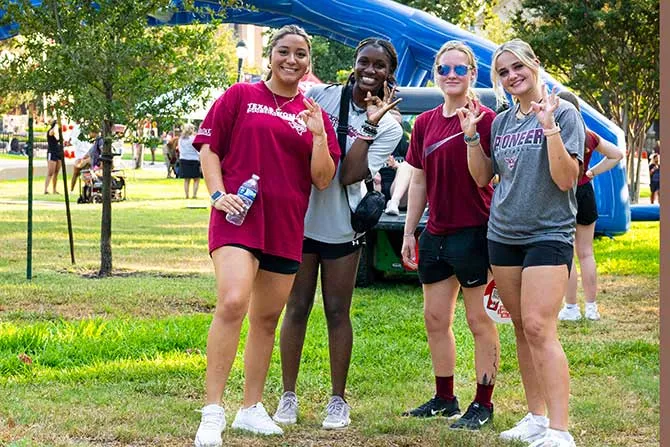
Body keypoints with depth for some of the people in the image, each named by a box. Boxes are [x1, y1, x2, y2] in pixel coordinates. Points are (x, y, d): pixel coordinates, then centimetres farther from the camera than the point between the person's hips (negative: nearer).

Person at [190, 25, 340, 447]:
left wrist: (319, 135, -8)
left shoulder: (314, 114, 12)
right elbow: (208, 148, 4)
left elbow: (323, 179, 6)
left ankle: (252, 408, 24)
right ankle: (212, 413, -21)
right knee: (232, 303, -23)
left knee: (267, 318, 11)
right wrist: (219, 194, -10)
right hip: (238, 218, -4)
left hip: (286, 227, 5)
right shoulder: (240, 96, 4)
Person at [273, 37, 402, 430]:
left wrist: (368, 125, -18)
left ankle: (338, 400, 16)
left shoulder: (388, 127, -2)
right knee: (297, 308, 5)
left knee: (338, 312, 6)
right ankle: (288, 396, 15)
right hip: (300, 216, 0)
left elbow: (350, 176, -14)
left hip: (342, 226, 0)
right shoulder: (320, 96, -1)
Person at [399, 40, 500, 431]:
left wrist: (470, 133, -27)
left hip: (474, 231, -7)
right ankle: (444, 398, 24)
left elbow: (487, 177, -15)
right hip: (436, 233, 7)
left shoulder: (485, 119, -8)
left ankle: (484, 405, 6)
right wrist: (409, 232, 14)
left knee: (480, 320, -1)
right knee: (435, 318, 13)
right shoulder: (425, 123, 10)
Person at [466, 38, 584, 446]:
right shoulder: (501, 122, 11)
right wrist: (471, 137, 1)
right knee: (522, 329, 8)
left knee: (539, 328, -17)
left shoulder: (564, 113, -6)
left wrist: (549, 126, -25)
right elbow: (482, 177, 15)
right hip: (503, 236, 6)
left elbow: (566, 179, -14)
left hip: (549, 234, -6)